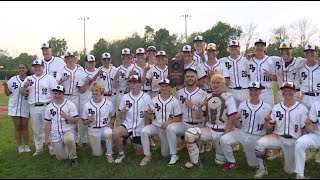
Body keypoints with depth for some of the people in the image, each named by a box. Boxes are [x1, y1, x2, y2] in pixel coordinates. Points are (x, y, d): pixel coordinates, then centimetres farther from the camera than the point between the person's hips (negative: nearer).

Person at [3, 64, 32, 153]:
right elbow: (8, 93, 4)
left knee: (25, 126, 7)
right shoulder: (13, 79, 2)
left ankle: (26, 145, 16)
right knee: (17, 126, 6)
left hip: (25, 107, -1)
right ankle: (20, 146, 15)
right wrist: (5, 85, -11)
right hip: (14, 107, 1)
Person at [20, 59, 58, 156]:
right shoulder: (28, 78, 13)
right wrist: (25, 86, -10)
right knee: (36, 129, 11)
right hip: (33, 107, 4)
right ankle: (38, 148, 22)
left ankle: (51, 147, 8)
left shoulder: (49, 78, 2)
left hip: (46, 106, -4)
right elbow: (22, 93, 12)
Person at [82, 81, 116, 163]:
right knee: (97, 154, 3)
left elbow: (113, 116, 9)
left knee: (108, 133, -38)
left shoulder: (108, 103, -3)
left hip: (105, 128, -1)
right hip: (93, 130, 1)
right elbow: (84, 122, 3)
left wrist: (111, 123, -11)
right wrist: (89, 120, -20)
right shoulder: (87, 105, -3)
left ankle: (109, 155, -16)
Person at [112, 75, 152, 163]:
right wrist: (122, 112, -18)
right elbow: (121, 117, 4)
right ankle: (121, 154, -4)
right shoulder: (125, 97, 1)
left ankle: (137, 143, 39)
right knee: (115, 134, -30)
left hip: (140, 128, -1)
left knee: (139, 153, 3)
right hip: (127, 125, 1)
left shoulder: (146, 97, -5)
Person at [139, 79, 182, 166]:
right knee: (144, 131, -31)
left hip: (167, 128, -1)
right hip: (155, 126, 1)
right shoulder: (154, 100, 3)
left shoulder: (175, 101, -4)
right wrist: (149, 113, -20)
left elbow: (179, 118, -6)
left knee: (165, 154, 3)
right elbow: (151, 117, 2)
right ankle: (147, 156, -16)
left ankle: (166, 144, 40)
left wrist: (169, 122, -22)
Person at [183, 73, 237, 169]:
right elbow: (198, 116, 6)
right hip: (208, 129, 3)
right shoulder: (207, 97, 6)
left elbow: (231, 119, -8)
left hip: (222, 132, -3)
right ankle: (195, 161, -5)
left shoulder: (228, 98, -5)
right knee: (189, 134, -23)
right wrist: (200, 106, -14)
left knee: (220, 161, 3)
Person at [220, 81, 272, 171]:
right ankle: (232, 162, -1)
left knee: (253, 164, 6)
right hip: (242, 133, 1)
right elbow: (238, 126, 1)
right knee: (224, 139, -23)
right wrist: (236, 119, -21)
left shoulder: (267, 107, -6)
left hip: (257, 137, -1)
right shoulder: (242, 105, -1)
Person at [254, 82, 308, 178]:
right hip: (277, 137, 1)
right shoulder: (276, 107, 0)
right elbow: (269, 128, 2)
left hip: (294, 141, -1)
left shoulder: (302, 109, -7)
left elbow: (305, 129, -5)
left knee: (290, 171, 5)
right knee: (259, 143, -28)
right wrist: (266, 121, -20)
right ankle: (262, 169, -10)